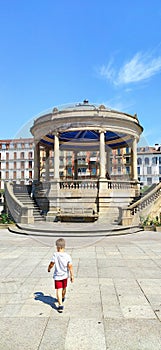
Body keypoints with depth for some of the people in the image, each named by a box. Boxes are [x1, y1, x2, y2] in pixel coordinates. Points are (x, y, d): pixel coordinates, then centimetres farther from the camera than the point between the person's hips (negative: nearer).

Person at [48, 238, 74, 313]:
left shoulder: (55, 255, -17)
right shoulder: (68, 256, -12)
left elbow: (51, 264, -13)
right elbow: (70, 267, -11)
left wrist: (49, 269, 9)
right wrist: (72, 276, -2)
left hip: (57, 276, -4)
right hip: (65, 275, 4)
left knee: (59, 290, 0)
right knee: (64, 288, 25)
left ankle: (60, 305, -10)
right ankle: (62, 298, 49)